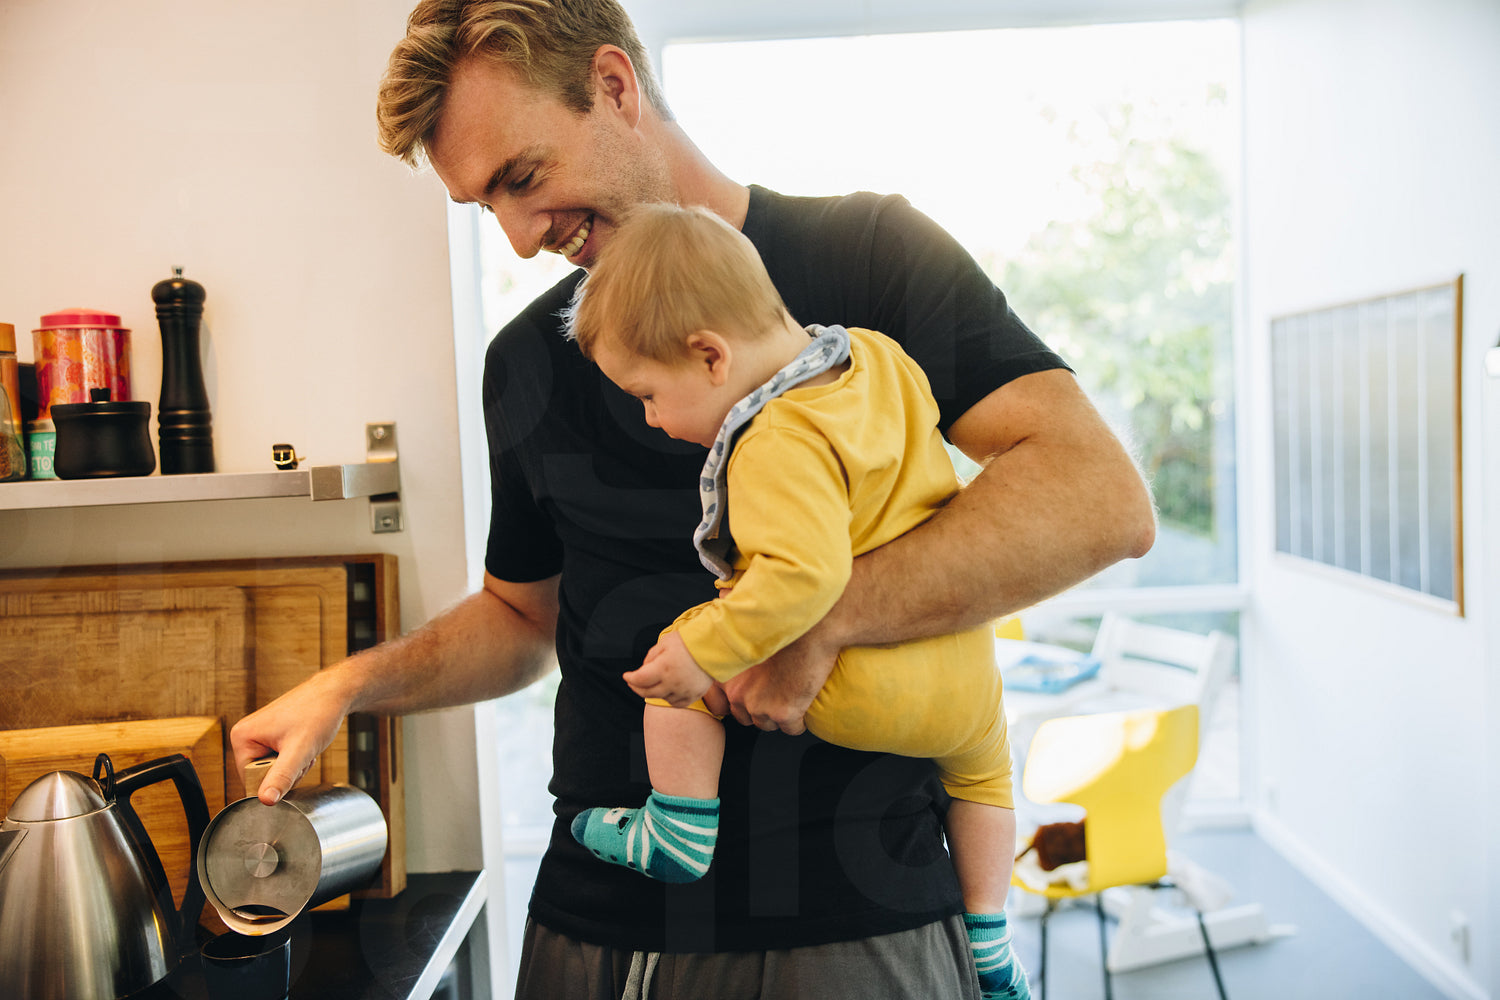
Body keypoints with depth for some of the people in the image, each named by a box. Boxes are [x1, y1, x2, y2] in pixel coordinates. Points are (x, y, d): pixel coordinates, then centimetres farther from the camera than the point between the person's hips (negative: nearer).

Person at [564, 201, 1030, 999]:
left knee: (674, 656, 5)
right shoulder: (876, 356, 4)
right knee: (982, 764, 38)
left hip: (856, 692, -8)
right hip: (964, 676, 8)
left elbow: (805, 572, -33)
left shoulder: (780, 443, -23)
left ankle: (678, 833, 15)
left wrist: (705, 653, -27)